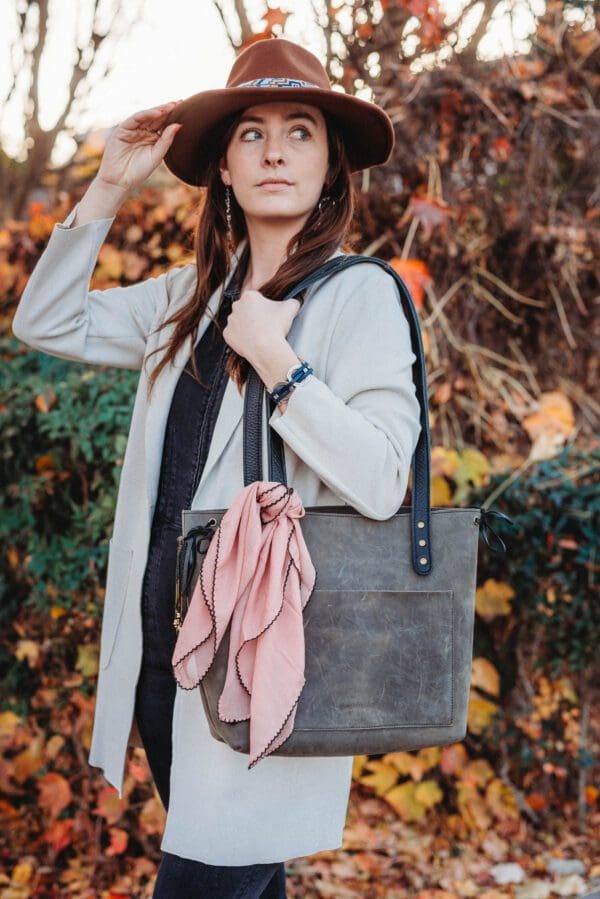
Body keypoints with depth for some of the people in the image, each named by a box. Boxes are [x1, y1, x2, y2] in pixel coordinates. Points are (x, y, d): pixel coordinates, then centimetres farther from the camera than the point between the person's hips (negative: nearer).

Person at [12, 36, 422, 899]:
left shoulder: (358, 294, -8)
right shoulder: (193, 296, 11)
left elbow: (381, 483, -16)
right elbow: (47, 324, 12)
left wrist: (279, 363, -21)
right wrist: (108, 188, 6)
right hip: (162, 642, 6)